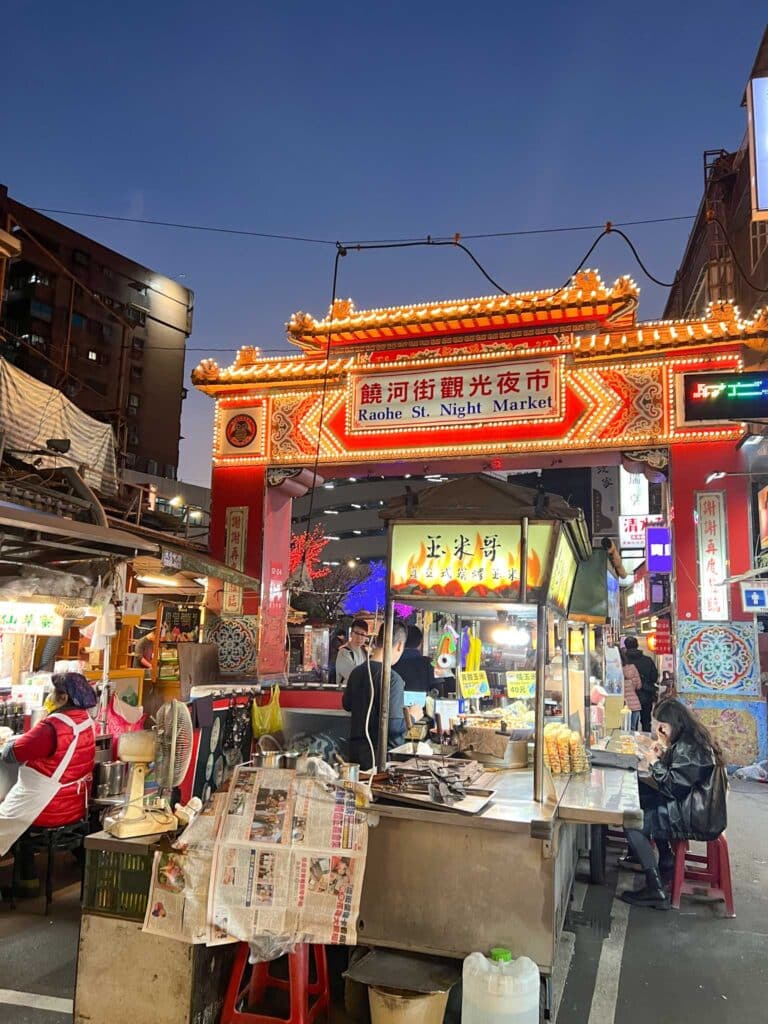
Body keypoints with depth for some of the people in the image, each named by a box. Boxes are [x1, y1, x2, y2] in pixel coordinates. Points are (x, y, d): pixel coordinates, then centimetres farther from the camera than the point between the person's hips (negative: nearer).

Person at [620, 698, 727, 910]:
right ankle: (666, 863, 22)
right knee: (642, 796, 20)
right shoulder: (694, 739, 9)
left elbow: (676, 787, -21)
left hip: (697, 819, -11)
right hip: (697, 808, 11)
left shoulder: (688, 747, -21)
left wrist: (655, 762, -9)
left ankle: (655, 890, -14)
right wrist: (664, 754, 5)